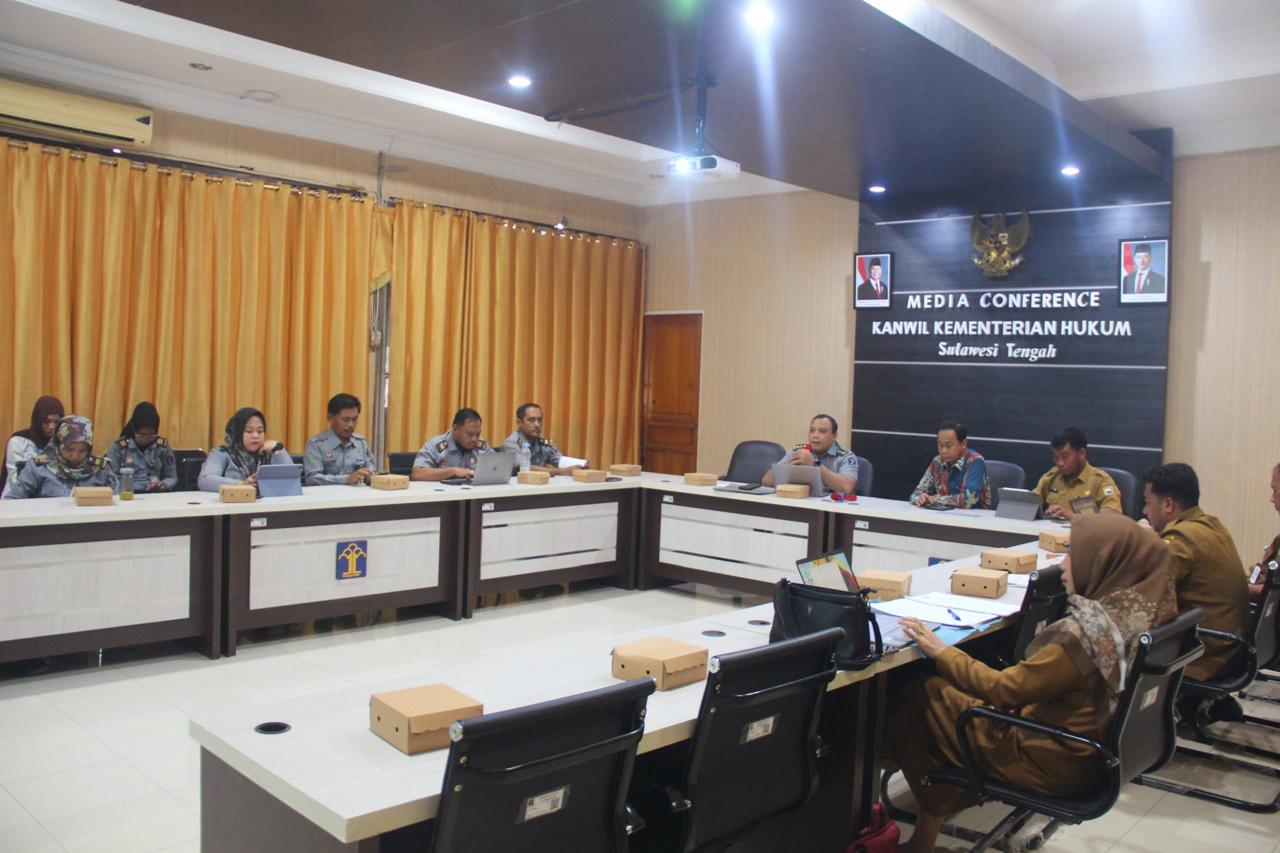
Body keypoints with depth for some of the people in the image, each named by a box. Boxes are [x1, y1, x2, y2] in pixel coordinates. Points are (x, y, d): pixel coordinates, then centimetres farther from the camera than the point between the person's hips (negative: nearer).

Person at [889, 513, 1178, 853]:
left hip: (1055, 765, -8)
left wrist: (941, 652, -9)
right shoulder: (1144, 608, -5)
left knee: (923, 694, 3)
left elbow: (1003, 688, -20)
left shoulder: (1086, 631, -30)